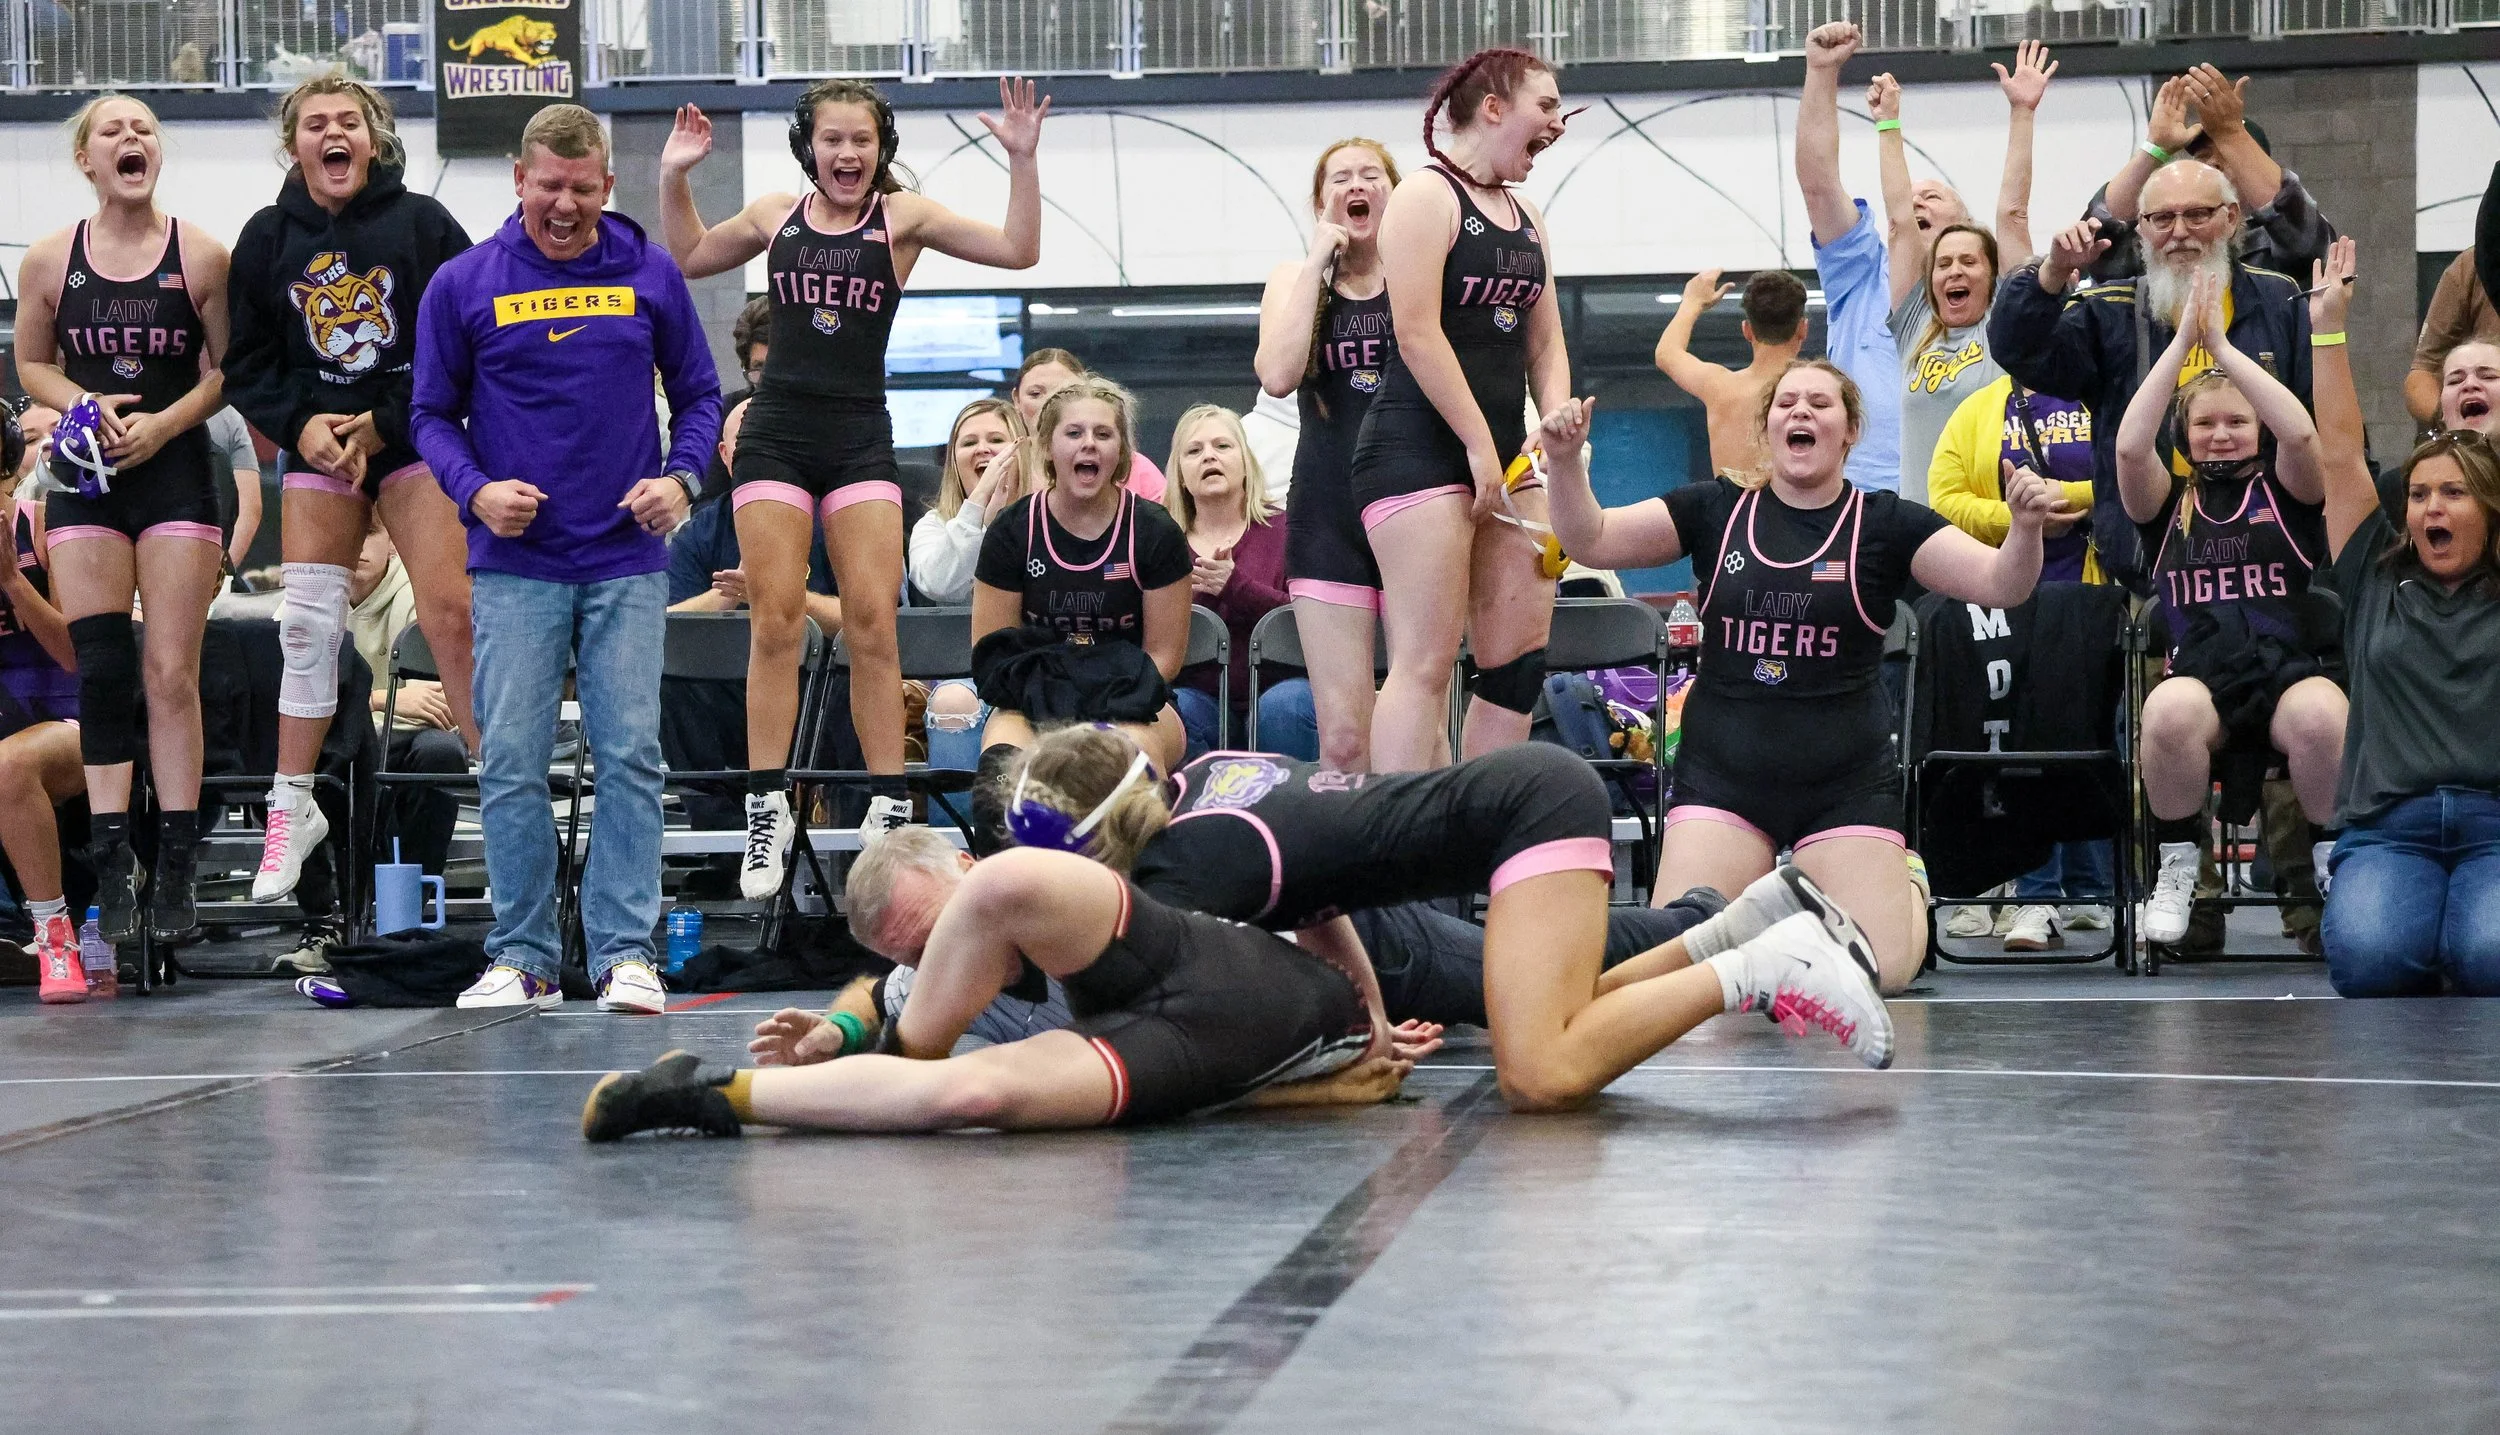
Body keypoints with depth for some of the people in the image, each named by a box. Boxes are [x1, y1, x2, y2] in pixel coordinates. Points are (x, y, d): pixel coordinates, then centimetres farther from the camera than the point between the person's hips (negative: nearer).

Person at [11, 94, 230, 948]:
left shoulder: (200, 257, -3)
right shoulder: (49, 261, 2)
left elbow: (228, 370, 1)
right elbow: (32, 364, 12)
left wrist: (161, 423, -13)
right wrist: (86, 405, -7)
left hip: (176, 473, -2)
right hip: (86, 478, 2)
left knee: (171, 675, -4)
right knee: (102, 674, -4)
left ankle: (175, 873, 0)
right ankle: (113, 868, -1)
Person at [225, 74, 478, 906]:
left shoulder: (423, 224, -6)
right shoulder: (268, 238, 3)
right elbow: (245, 362, 6)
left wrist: (383, 425, -13)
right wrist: (298, 424, -11)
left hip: (414, 435, -3)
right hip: (318, 441, 3)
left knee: (450, 614, -11)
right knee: (307, 624, -1)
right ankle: (292, 809, 10)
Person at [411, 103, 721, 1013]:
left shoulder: (651, 276, 6)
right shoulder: (463, 285, 3)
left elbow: (697, 394, 13)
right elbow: (433, 414, 8)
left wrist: (682, 478, -5)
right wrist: (476, 491, -10)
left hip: (627, 561, 1)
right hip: (514, 564, 0)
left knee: (630, 756, -3)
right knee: (511, 763, -2)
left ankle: (625, 953, 1)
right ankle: (523, 957, 6)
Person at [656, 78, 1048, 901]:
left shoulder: (903, 217, 3)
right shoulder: (777, 216, 10)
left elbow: (1018, 251, -4)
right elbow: (689, 259, 26)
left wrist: (1023, 161, -13)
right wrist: (674, 177, 14)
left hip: (861, 439, -1)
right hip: (776, 433, 1)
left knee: (872, 623, -7)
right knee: (774, 622, -3)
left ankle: (889, 810, -1)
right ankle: (767, 810, 1)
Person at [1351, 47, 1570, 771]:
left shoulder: (1526, 219, 18)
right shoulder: (1427, 196, -6)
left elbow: (1546, 347, 19)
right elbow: (1418, 334, -14)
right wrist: (1479, 445, -15)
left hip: (1502, 456, 8)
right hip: (1419, 450, -8)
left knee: (1520, 662, 4)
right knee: (1425, 665, -13)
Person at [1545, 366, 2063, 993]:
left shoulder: (1887, 524, 1)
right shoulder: (1715, 510, 6)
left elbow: (2000, 583, -9)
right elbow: (1593, 541, 3)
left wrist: (2025, 529, -30)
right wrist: (1565, 463, -15)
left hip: (1847, 786, -1)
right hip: (1721, 777, 1)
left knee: (1879, 967, -10)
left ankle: (1902, 884, 27)